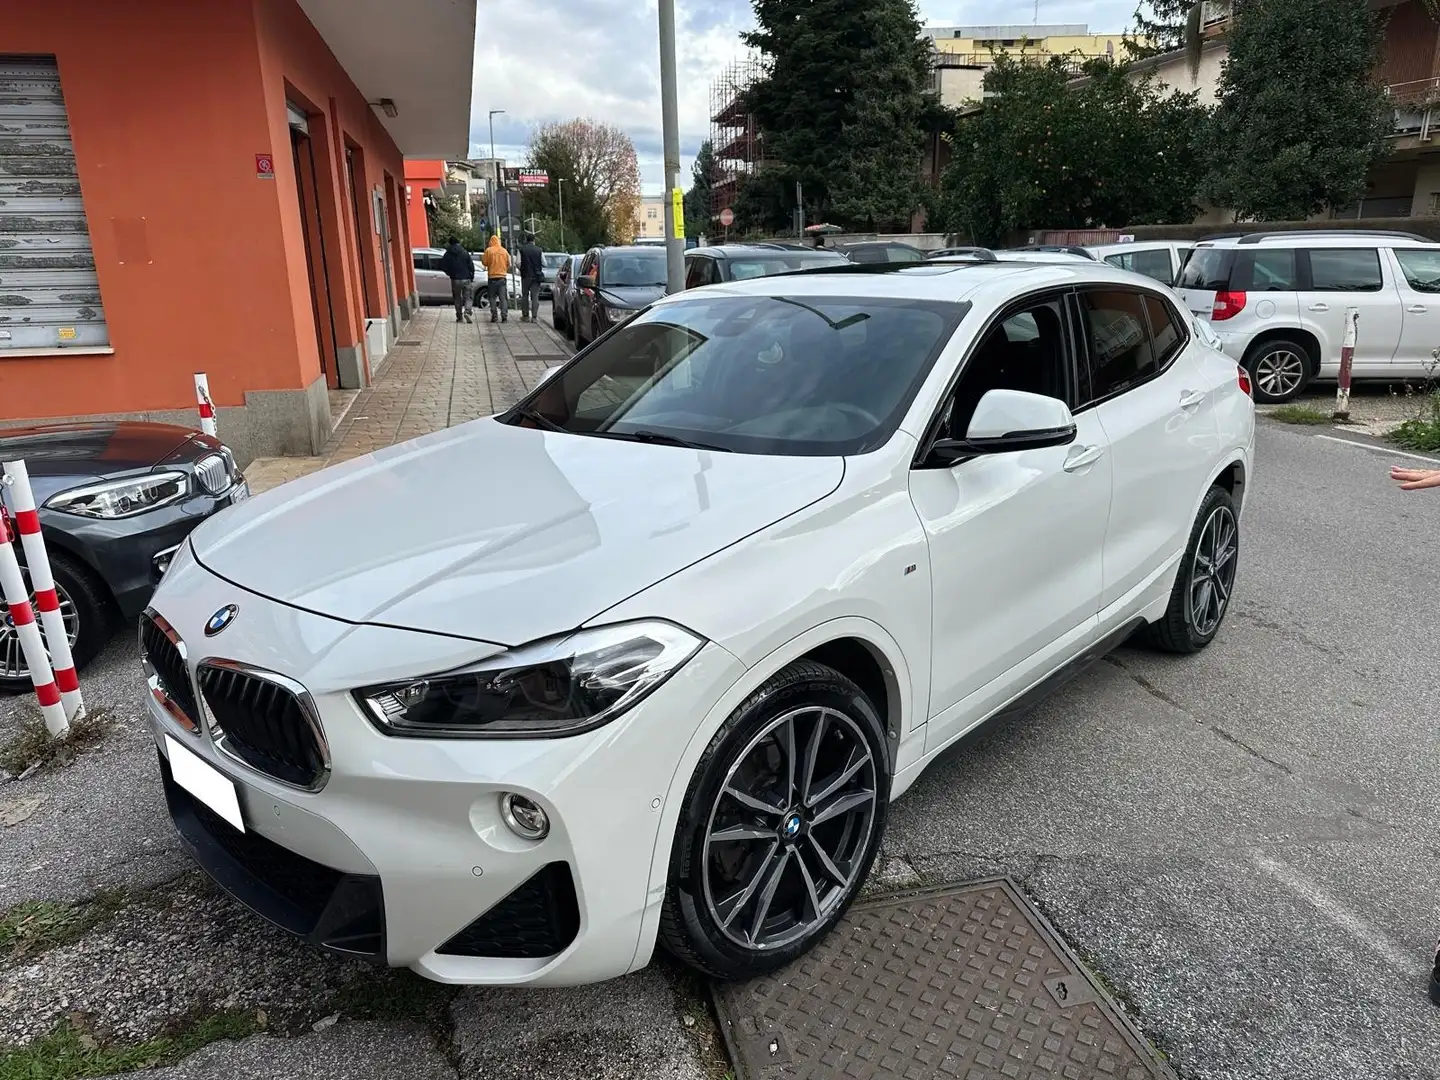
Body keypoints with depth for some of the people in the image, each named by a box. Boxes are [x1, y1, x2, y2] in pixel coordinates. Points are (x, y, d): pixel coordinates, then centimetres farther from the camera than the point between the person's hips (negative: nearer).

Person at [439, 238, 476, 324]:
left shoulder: (448, 254, 1)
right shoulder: (465, 253, -2)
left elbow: (442, 265, 0)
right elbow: (471, 266, -5)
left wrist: (450, 273, 15)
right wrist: (471, 277, 6)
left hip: (455, 280, 1)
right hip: (466, 279, -1)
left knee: (457, 298, 13)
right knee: (468, 297, 4)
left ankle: (459, 317, 14)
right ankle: (467, 312, -21)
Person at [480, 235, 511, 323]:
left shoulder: (488, 250, -3)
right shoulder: (504, 251, 5)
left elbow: (485, 262, -2)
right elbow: (508, 264, 10)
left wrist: (481, 258, 18)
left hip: (492, 277, -2)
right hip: (502, 277, 2)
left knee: (492, 297, 7)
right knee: (503, 298, 1)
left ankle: (494, 316, 2)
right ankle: (504, 316, -6)